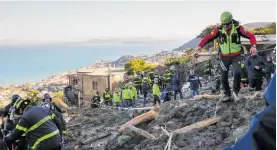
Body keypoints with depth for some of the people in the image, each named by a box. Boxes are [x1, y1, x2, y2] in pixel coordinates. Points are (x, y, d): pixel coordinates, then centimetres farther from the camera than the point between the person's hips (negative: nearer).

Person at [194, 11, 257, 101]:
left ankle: (235, 91, 4)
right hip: (224, 57, 2)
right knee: (223, 77, 0)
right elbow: (208, 38, -15)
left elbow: (251, 36, -14)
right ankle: (227, 95, 20)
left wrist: (253, 46, -32)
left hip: (236, 56, -1)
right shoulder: (219, 30, -13)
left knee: (237, 73, -19)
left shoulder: (238, 28, -15)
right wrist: (200, 46, -32)